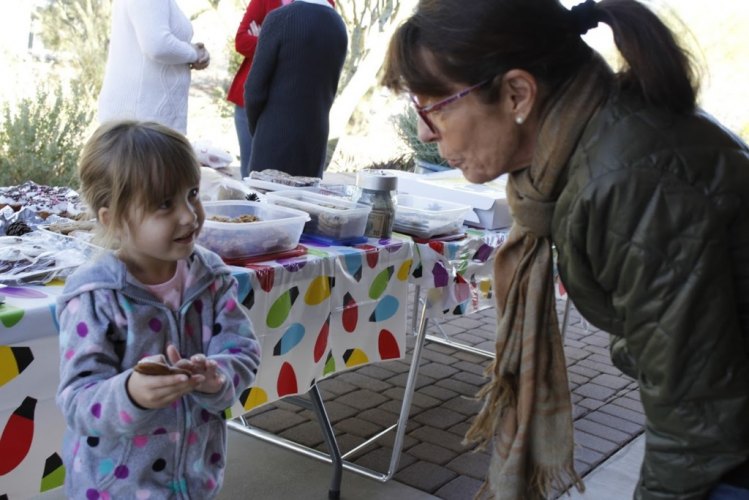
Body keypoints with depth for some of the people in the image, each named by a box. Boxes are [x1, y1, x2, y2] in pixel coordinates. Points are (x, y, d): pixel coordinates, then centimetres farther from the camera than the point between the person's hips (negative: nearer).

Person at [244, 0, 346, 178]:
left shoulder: (280, 18, -11)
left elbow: (255, 89, -8)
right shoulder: (338, 25, 8)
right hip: (317, 138, 6)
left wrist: (256, 129, 7)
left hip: (276, 140, -6)